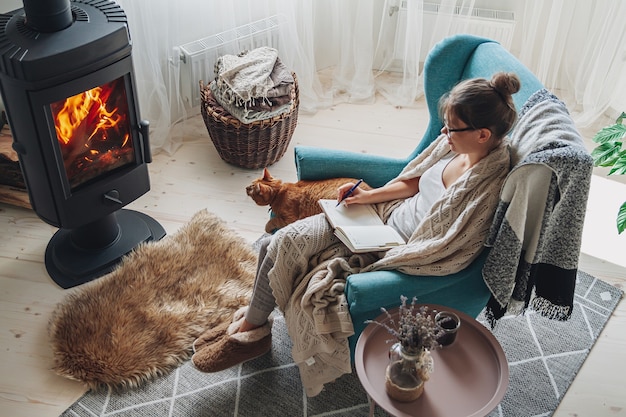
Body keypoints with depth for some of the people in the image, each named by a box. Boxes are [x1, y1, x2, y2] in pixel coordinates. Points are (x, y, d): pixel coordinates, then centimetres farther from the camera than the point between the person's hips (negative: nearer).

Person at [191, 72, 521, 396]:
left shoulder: (485, 191, -28)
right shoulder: (456, 142, -7)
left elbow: (439, 255, -24)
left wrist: (374, 250, -17)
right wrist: (368, 195, -1)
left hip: (397, 252, -7)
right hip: (384, 213, 7)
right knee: (276, 244, -5)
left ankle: (252, 327, 20)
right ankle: (251, 321, 16)